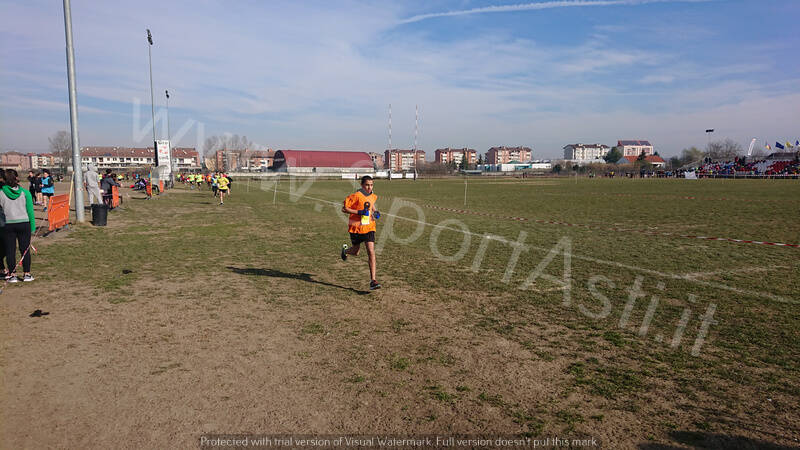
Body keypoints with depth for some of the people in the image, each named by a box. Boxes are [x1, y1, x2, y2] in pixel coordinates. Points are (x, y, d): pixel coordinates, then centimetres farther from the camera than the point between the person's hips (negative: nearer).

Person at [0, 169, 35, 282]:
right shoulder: (25, 192, -1)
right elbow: (30, 211, 0)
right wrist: (33, 228, 6)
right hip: (24, 223, 0)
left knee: (10, 250, 7)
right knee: (25, 249, 7)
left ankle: (12, 275, 10)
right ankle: (27, 274, 10)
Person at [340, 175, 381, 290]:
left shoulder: (373, 196, 4)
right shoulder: (356, 195, -15)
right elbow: (344, 209, -14)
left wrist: (375, 212, 5)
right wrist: (359, 212, -23)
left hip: (369, 227, 3)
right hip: (356, 227, -3)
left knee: (371, 252, -11)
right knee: (355, 252, 14)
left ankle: (373, 281, -12)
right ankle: (345, 250, 53)